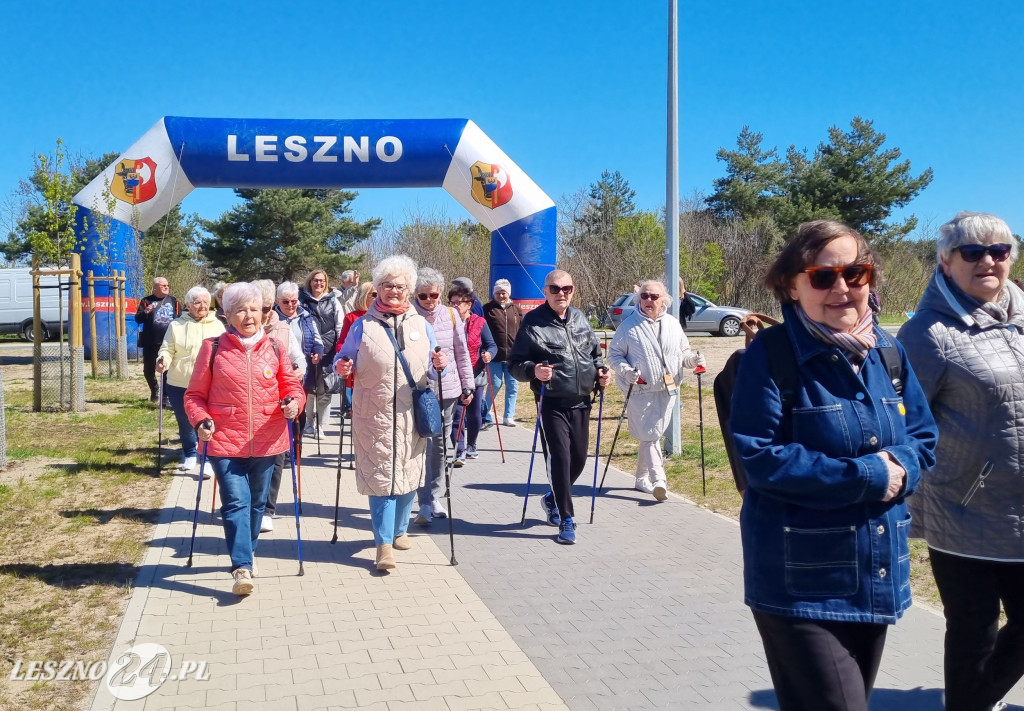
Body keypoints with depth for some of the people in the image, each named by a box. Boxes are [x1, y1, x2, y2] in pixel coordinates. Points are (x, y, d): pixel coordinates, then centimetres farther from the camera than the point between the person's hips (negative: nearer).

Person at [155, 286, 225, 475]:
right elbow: (167, 349, 3)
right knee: (185, 423, 15)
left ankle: (208, 460, 2)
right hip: (179, 384, 2)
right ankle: (189, 455, 35)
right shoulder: (176, 325, 4)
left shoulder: (217, 326, 5)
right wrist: (163, 360, -19)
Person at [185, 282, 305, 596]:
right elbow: (195, 394, 3)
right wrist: (201, 420, -14)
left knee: (257, 502, 16)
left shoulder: (274, 347, 4)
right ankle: (242, 567, -9)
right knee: (236, 502, -11)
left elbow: (291, 386, 8)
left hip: (266, 440, 3)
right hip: (225, 440, -3)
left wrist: (293, 402, -14)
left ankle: (247, 552, 37)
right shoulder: (213, 348, -2)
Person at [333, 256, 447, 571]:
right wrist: (342, 368, -15)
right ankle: (384, 544, 0)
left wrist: (438, 366, -9)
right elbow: (343, 359, 7)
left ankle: (400, 530, 32)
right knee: (380, 477, -5)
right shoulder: (363, 326, 3)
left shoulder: (421, 325, 10)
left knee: (408, 474, 12)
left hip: (411, 415, 3)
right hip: (374, 415, -3)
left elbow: (431, 369, 13)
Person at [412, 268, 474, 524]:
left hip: (448, 388, 4)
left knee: (440, 445, 11)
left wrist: (468, 386, 11)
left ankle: (435, 497, 23)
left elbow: (462, 352, 10)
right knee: (423, 444, -7)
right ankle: (425, 503, -3)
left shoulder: (451, 315, 4)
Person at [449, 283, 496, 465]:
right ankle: (460, 452, -5)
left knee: (474, 415, 11)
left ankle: (471, 446, 32)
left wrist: (489, 354, -21)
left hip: (475, 375, 1)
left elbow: (491, 345, -1)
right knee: (456, 414, -9)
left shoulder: (479, 323, -2)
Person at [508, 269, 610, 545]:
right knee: (559, 458, -9)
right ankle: (566, 520, 3)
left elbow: (595, 352, 23)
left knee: (579, 459, 12)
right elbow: (515, 363, -7)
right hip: (552, 404, -6)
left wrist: (600, 370, 3)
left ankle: (553, 499, 39)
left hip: (580, 402, 6)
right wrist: (533, 370, -27)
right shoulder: (533, 322, -7)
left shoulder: (580, 319, 10)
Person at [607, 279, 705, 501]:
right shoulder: (629, 325, -3)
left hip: (667, 391, 4)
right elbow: (614, 354, 0)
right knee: (649, 436, -8)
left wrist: (692, 359, -3)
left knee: (650, 435, 13)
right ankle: (658, 481, -11)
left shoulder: (673, 324, 10)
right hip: (640, 391, -4)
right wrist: (626, 370, -18)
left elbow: (682, 352, 19)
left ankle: (642, 478, 27)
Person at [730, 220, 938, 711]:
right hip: (800, 583, -7)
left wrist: (898, 468, -13)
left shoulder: (888, 353, 5)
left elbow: (925, 441, 10)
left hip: (877, 575, 7)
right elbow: (760, 458, -19)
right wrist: (867, 477, -19)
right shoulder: (770, 355, -14)